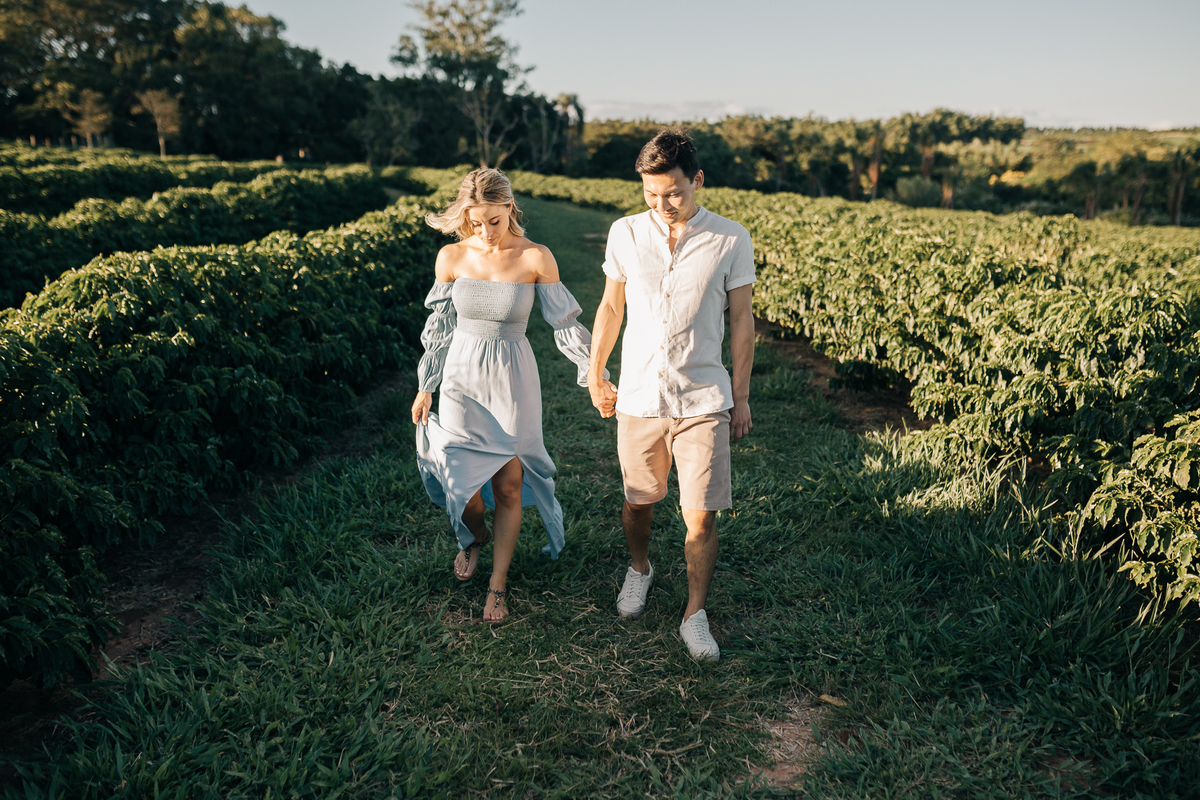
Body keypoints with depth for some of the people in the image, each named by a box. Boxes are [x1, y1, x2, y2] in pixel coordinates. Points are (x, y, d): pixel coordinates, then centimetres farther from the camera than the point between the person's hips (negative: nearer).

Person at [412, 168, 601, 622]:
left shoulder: (535, 258, -10)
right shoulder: (452, 257, -4)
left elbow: (565, 324, -2)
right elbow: (440, 326, 6)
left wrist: (594, 375, -8)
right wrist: (424, 387, 10)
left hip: (512, 380, -1)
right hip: (462, 375, 2)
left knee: (508, 484, 1)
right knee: (462, 479, 0)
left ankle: (498, 584, 20)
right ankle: (474, 536, 38)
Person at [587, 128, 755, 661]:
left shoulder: (731, 241, -4)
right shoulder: (625, 234, 1)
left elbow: (741, 321, 2)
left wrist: (741, 397, 4)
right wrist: (595, 376, 15)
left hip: (703, 401, -2)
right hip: (638, 398, 2)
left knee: (701, 518, -2)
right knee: (638, 500, 16)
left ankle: (695, 616, 17)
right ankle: (639, 568, 46)